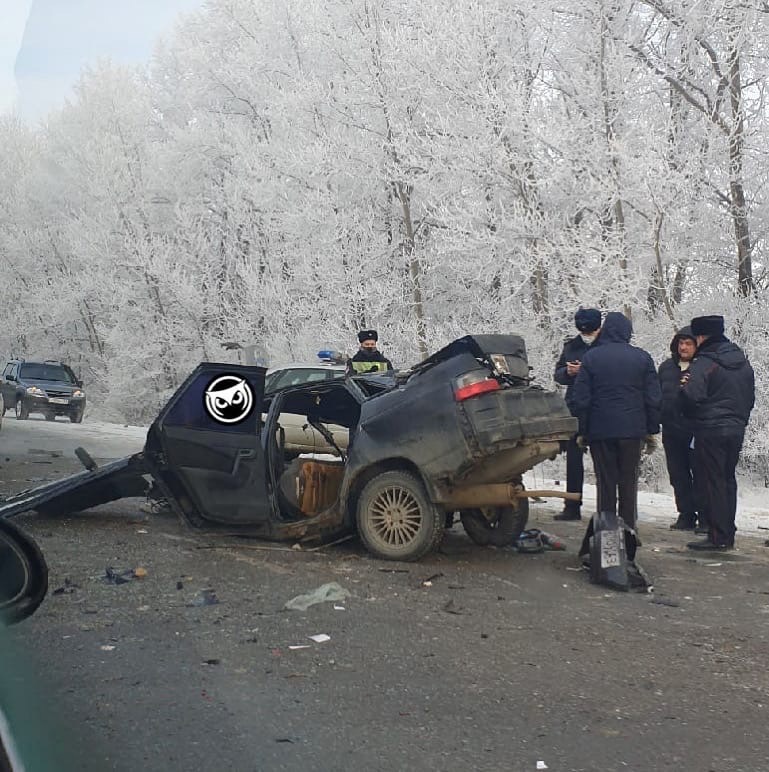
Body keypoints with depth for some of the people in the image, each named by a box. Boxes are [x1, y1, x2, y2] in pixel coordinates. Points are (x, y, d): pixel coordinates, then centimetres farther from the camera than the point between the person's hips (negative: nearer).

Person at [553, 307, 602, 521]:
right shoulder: (571, 346, 11)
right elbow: (558, 374, 12)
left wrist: (583, 371, -22)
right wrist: (568, 372, -9)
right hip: (575, 410, 5)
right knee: (573, 459, 9)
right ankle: (572, 507, 17)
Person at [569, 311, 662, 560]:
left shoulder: (591, 357, -1)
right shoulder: (642, 358, 3)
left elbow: (580, 399, -2)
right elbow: (654, 398, 4)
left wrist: (581, 431, 6)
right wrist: (652, 431, 11)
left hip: (600, 431, -1)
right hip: (632, 431, 1)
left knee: (605, 484, 5)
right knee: (629, 483, 9)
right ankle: (627, 534, 8)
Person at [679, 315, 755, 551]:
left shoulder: (703, 363, -13)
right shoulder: (742, 361, 13)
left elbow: (692, 396, -22)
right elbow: (750, 397, 18)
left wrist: (683, 388, -1)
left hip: (710, 431, -8)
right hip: (737, 430, 8)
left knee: (711, 482, -2)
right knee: (728, 480, 14)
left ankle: (718, 536, -3)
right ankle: (728, 535, 18)